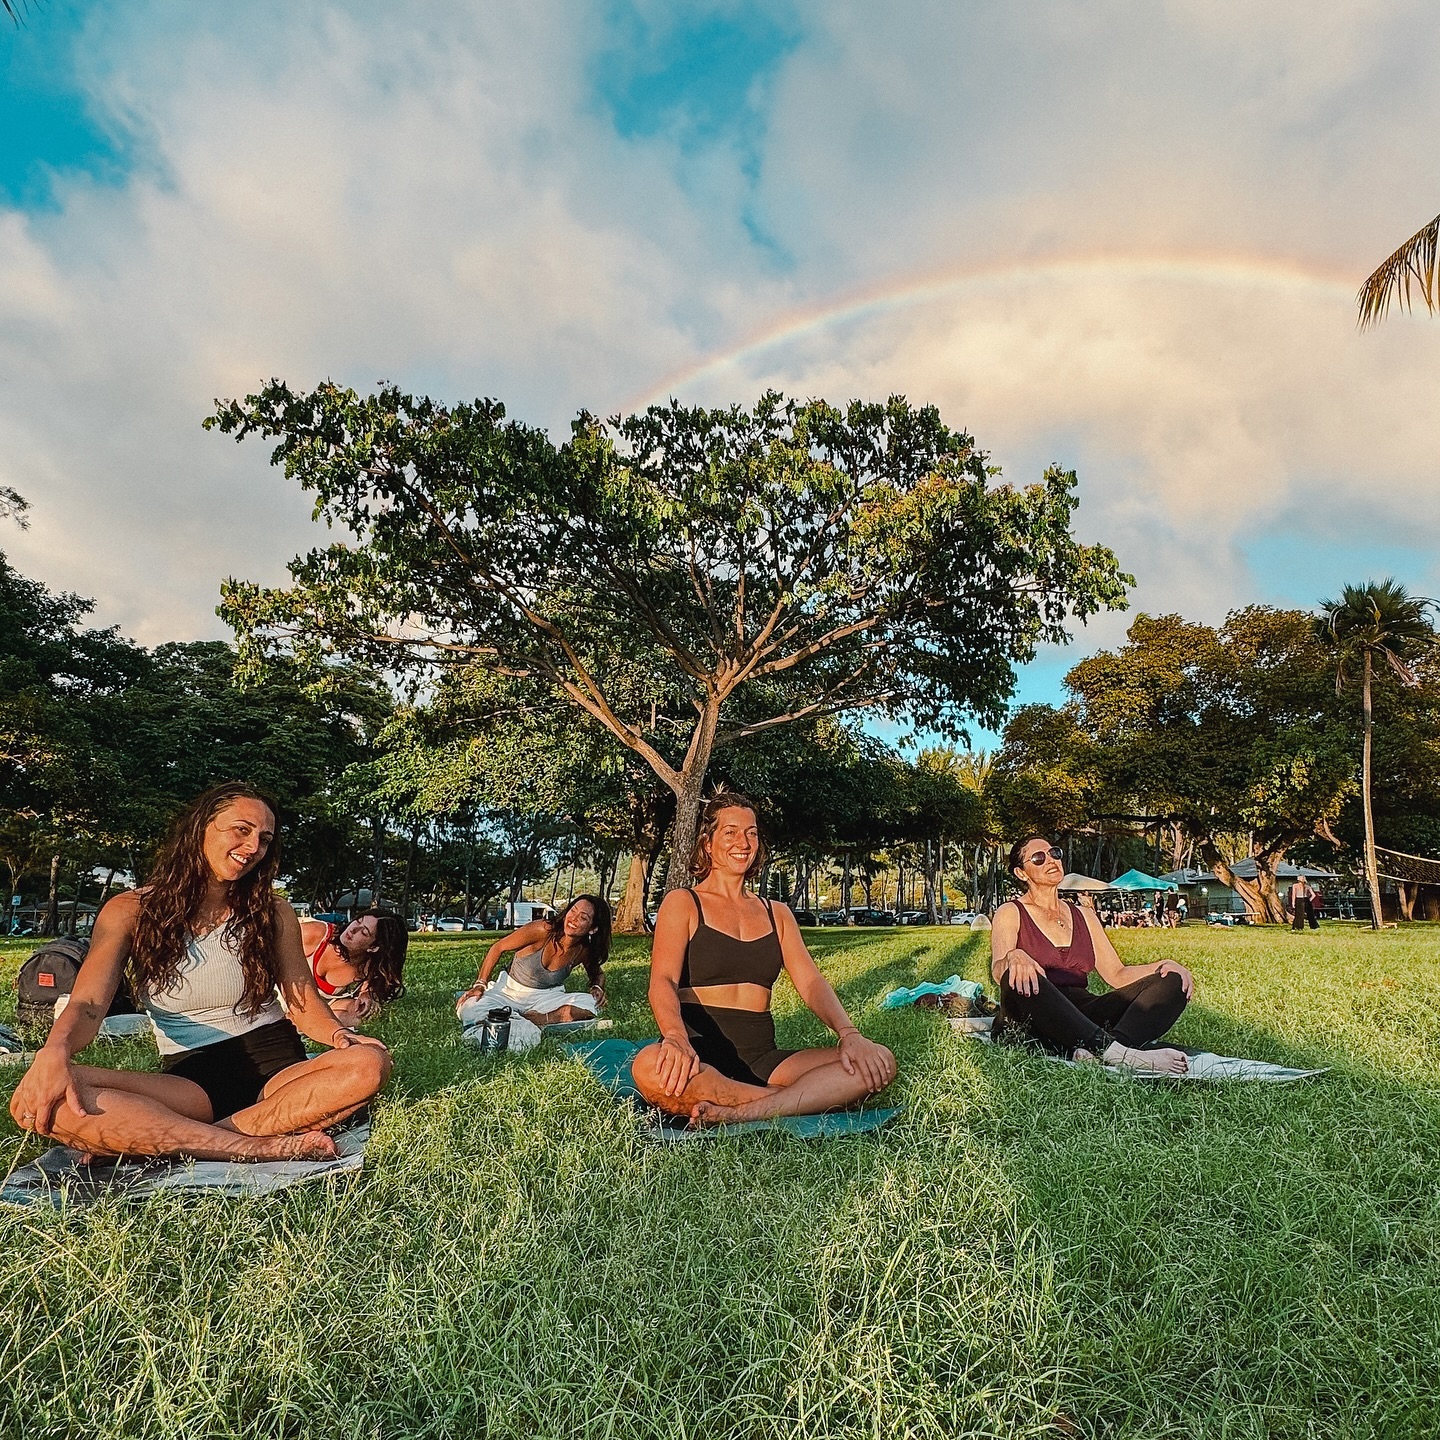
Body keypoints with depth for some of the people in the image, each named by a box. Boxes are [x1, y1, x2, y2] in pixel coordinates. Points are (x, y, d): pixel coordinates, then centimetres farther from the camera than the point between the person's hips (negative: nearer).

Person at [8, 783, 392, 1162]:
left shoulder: (272, 914, 6)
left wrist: (337, 1035, -17)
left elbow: (304, 1005, 6)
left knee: (370, 1062, -31)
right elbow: (87, 1004, -7)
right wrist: (54, 1052, -30)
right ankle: (261, 1148, -34)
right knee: (47, 1103, -29)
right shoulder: (130, 912, 4)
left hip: (276, 1070, 1)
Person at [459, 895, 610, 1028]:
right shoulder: (542, 930, -23)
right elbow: (498, 948, -10)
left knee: (590, 1004, -27)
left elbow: (597, 973, 12)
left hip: (545, 997, 2)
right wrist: (480, 985, -15)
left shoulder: (585, 951, -12)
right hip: (510, 991, -2)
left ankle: (531, 1019, -22)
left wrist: (598, 987, -12)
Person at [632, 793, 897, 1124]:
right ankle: (807, 1099, -26)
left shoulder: (777, 913, 19)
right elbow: (662, 981, -10)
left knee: (880, 1063, -17)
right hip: (700, 1053, -4)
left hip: (761, 1057, 4)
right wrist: (675, 1037, -32)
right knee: (649, 1069, -40)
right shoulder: (682, 904, 5)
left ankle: (741, 1114, -31)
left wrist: (848, 1033, -13)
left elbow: (811, 983, 8)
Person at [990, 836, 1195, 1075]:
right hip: (1032, 1022, -5)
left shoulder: (1082, 916, 23)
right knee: (1020, 977, -37)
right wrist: (1014, 957, -34)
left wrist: (1164, 965, 0)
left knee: (1171, 981, -11)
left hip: (1083, 1016, 5)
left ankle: (1095, 1050, -38)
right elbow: (998, 971, -9)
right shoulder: (1011, 913, 7)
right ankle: (1116, 1052, -45)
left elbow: (1117, 975, 18)